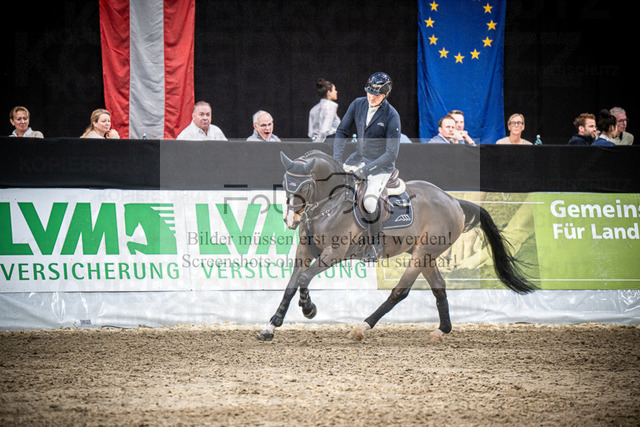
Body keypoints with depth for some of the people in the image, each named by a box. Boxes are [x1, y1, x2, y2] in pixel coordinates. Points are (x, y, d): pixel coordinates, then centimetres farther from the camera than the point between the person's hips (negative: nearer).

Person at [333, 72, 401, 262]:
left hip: (381, 165, -6)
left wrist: (367, 169, -25)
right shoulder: (358, 104, -3)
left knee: (369, 202, -25)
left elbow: (391, 153, -19)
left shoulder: (391, 116, -17)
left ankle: (376, 244, -4)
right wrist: (337, 159, -6)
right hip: (358, 158, 6)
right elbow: (342, 132, 7)